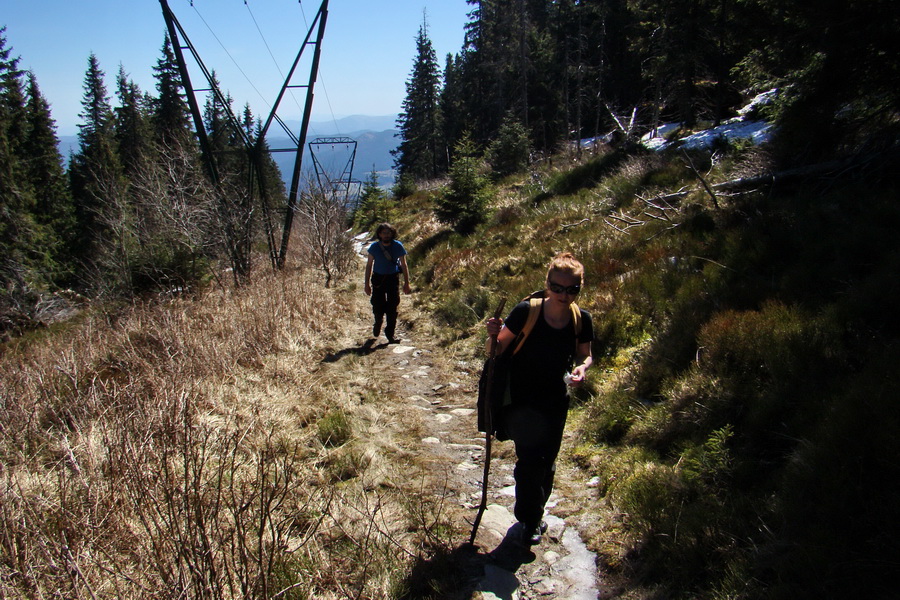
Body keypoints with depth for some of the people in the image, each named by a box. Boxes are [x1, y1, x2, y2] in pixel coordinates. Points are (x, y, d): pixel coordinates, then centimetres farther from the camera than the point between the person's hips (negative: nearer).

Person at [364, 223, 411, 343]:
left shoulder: (398, 246, -7)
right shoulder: (374, 247, -7)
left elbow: (403, 265, 1)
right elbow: (369, 265, 2)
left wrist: (406, 283, -1)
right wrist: (367, 284, 0)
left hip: (393, 279, 0)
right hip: (378, 279, 0)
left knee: (392, 308, -3)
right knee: (378, 305, 2)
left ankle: (391, 334, 5)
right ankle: (378, 323, 36)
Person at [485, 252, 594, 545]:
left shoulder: (582, 320, -11)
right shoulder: (526, 312, -22)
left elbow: (585, 354, 7)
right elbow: (496, 351, -13)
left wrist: (582, 367, -16)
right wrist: (494, 335, -36)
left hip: (556, 402, 4)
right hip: (522, 400, -4)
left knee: (547, 461, 16)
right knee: (530, 460, -7)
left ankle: (534, 515, 42)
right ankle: (530, 520, 20)